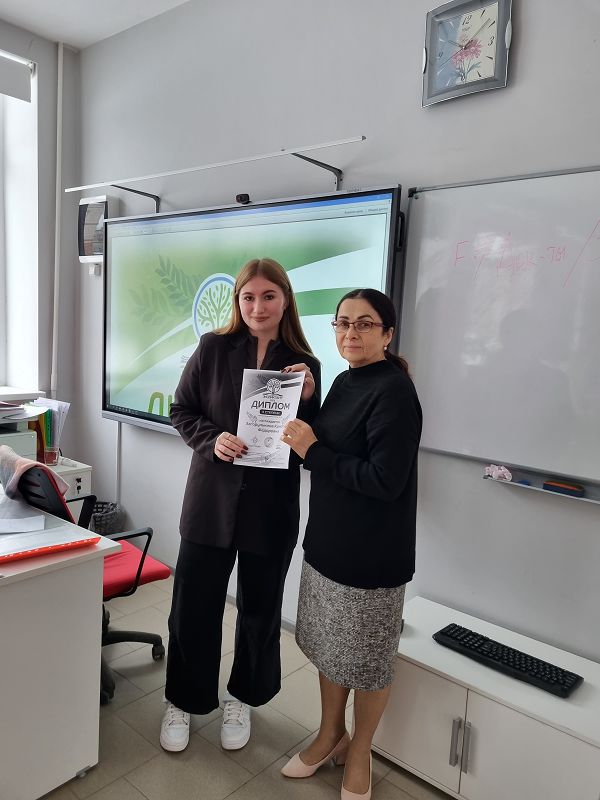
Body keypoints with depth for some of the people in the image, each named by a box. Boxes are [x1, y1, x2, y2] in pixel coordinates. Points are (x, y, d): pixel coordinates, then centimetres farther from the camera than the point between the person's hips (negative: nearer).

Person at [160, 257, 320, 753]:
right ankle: (183, 700, 37)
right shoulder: (214, 348, -2)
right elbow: (182, 411, 2)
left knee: (260, 610, 16)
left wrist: (308, 396, -17)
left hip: (271, 506, 1)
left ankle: (242, 698, 42)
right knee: (194, 605, 11)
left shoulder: (304, 364, -1)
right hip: (212, 499, 0)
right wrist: (212, 439, -16)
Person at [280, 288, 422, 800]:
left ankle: (359, 753, 37)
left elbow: (385, 481, -24)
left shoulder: (394, 391, -19)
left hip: (372, 550, -8)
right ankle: (331, 734, 44)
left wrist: (313, 451, -20)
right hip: (329, 540, 8)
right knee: (329, 645, 22)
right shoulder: (344, 382, 6)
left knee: (367, 659, 13)